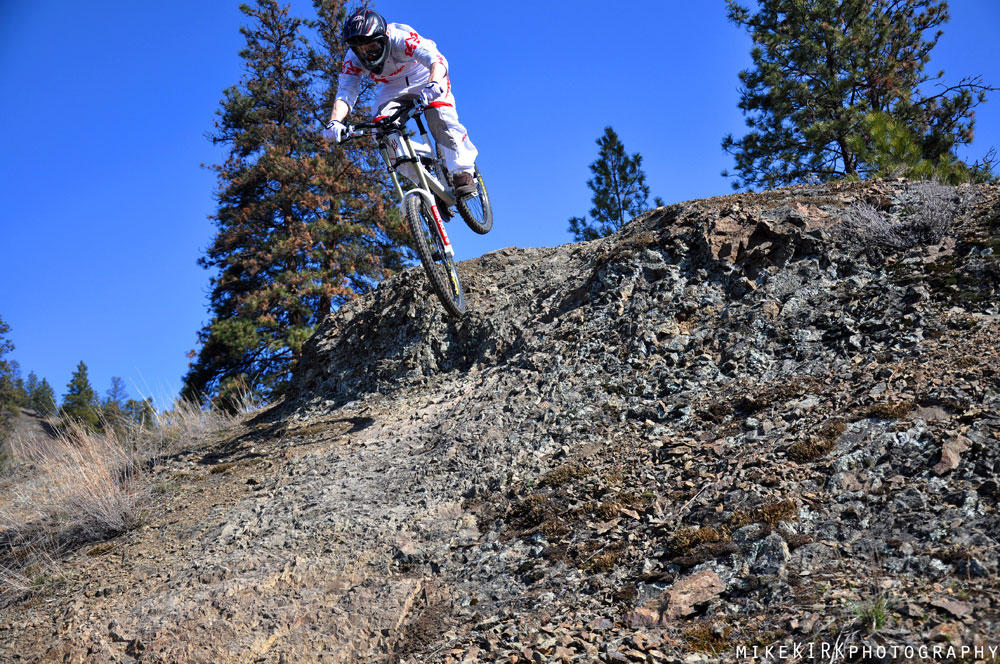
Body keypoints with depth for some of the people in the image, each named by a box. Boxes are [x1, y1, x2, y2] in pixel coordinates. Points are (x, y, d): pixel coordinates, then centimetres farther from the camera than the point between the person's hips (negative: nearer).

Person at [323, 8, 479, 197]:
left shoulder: (401, 37, -36)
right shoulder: (353, 60, -22)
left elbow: (437, 60, -49)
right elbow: (345, 93, -30)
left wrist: (434, 85, -71)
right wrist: (335, 122, -51)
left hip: (425, 77, -4)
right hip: (394, 87, 4)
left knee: (439, 115, -32)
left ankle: (463, 172, -23)